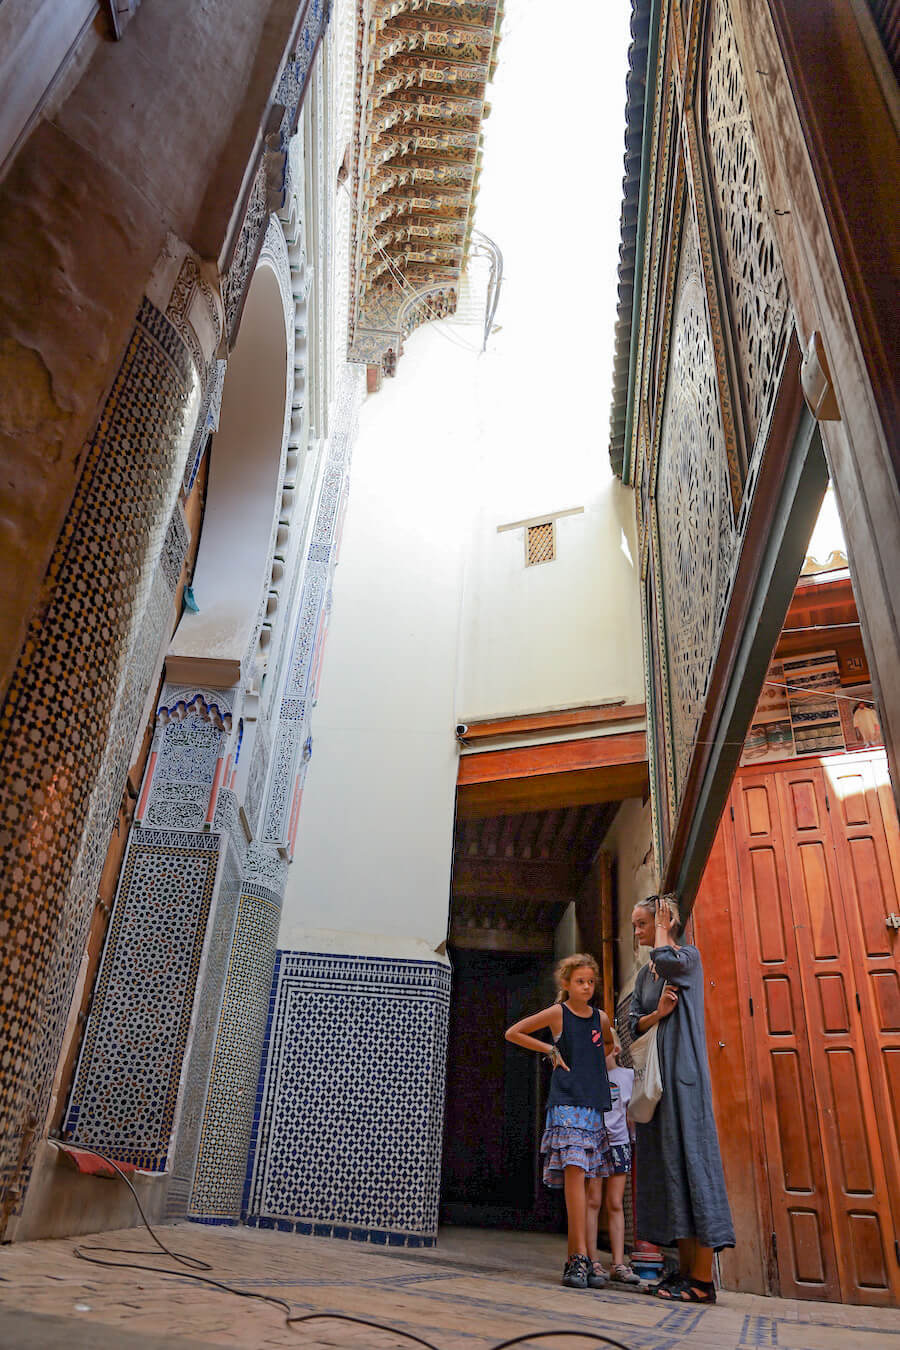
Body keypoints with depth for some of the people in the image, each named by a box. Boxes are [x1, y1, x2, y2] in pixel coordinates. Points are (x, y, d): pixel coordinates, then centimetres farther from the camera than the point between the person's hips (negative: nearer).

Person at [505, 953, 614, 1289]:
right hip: (566, 1103, -5)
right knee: (574, 1173, -15)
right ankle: (580, 1258, -15)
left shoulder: (600, 1018, 11)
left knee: (583, 1179, 6)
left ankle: (573, 1260, 13)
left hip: (594, 1104, 5)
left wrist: (593, 1061, 16)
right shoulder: (557, 1013, -2)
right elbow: (513, 1033, 5)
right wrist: (551, 1050, 1)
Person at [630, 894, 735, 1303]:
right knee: (665, 1163, 5)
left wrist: (662, 928, -7)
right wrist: (658, 1013, -11)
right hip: (654, 1074, 8)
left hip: (683, 1070, -7)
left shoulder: (689, 956, -1)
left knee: (690, 1155, -10)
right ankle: (686, 1268, 9)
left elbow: (667, 960, -25)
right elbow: (634, 1025, 10)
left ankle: (704, 1278, -8)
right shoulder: (644, 976, 18)